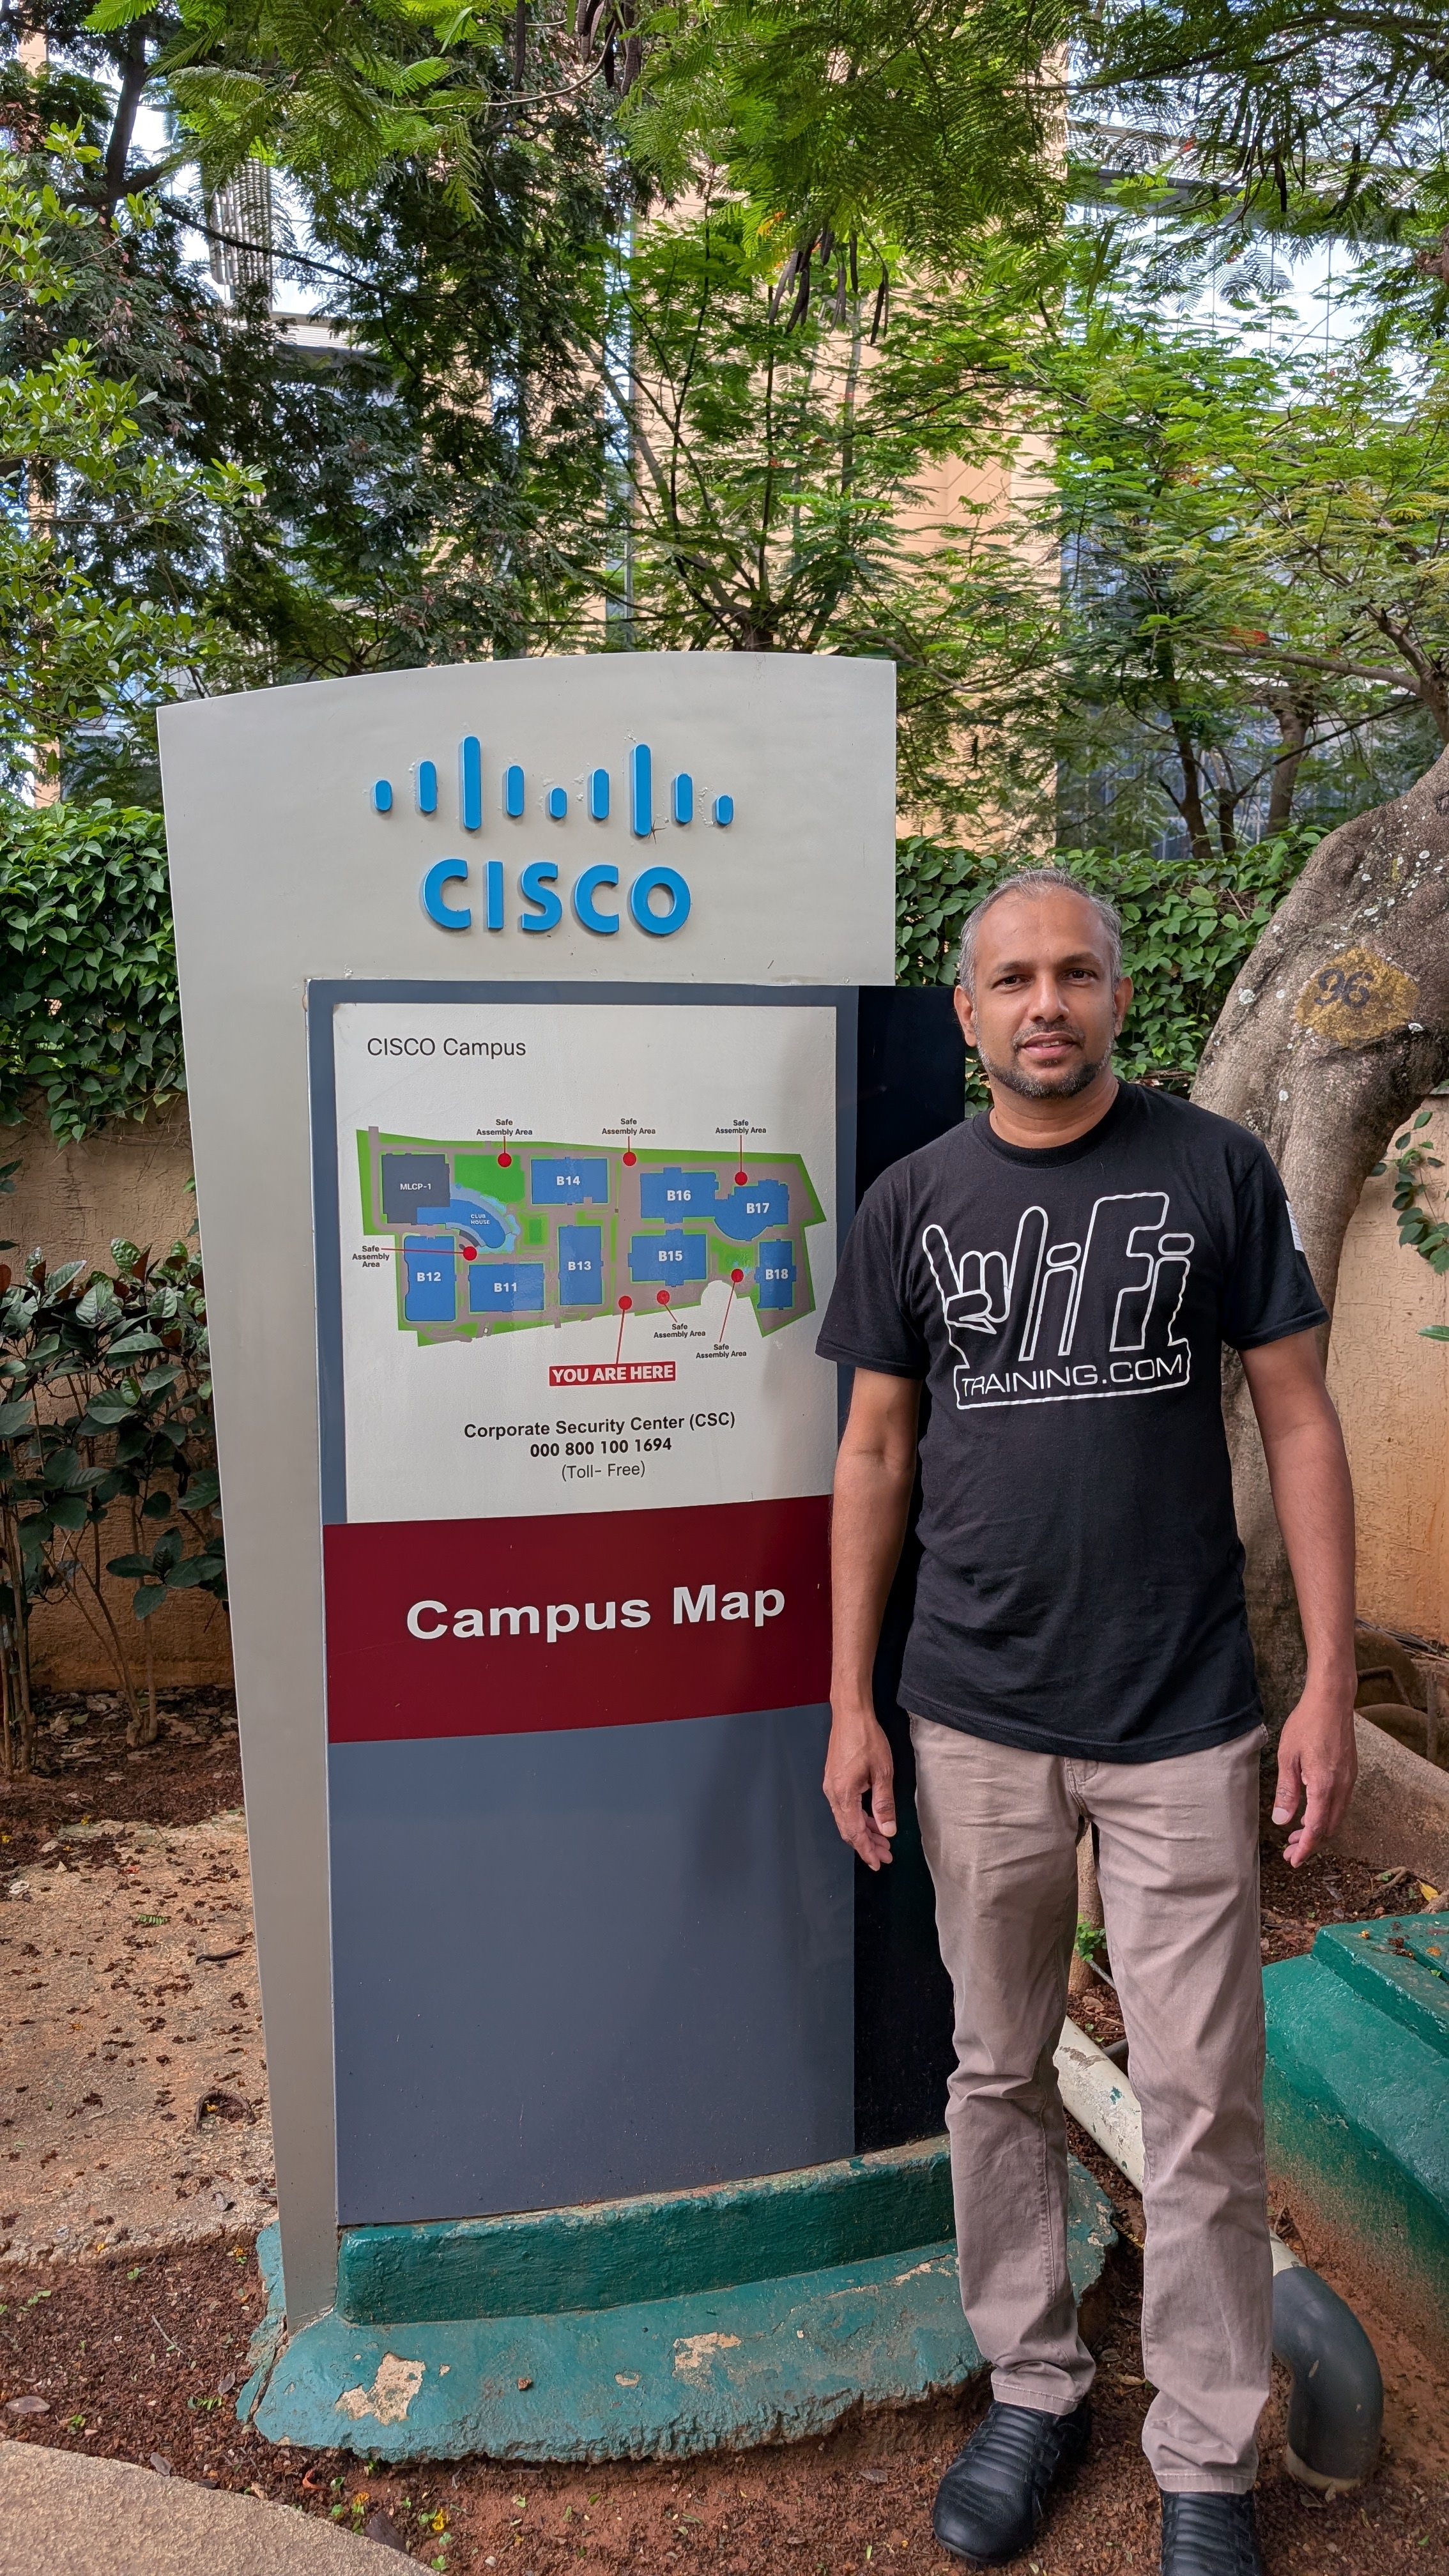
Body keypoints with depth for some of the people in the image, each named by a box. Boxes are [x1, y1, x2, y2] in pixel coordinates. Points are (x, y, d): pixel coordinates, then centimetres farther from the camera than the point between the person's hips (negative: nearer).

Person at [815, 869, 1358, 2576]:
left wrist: (1331, 1681, -6)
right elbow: (874, 1455, 4)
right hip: (976, 1722, 2)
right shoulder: (911, 1203, 2)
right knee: (999, 2073, 15)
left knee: (1201, 2101, 8)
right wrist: (849, 1704, 2)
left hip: (1181, 1723, -1)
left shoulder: (1215, 1172, -2)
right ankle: (1030, 2388, 37)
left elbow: (1298, 1425, 0)